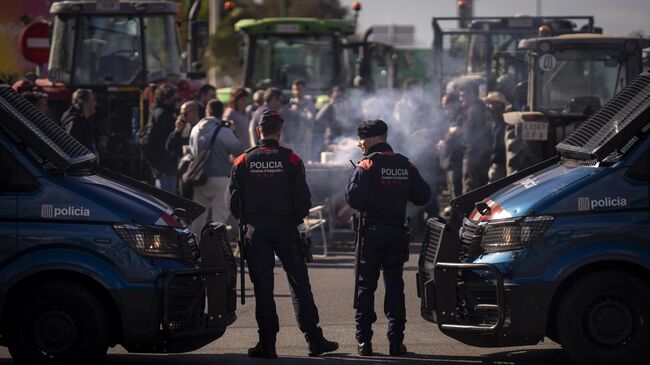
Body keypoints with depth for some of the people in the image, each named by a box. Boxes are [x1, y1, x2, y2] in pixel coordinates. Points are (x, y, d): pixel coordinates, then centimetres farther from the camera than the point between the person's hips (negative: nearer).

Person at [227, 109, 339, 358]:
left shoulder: (244, 161, -1)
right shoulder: (290, 160, -3)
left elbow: (233, 201, -1)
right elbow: (303, 199, -5)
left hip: (255, 230, 1)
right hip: (286, 227, -1)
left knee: (262, 288, 4)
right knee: (299, 284, 4)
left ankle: (267, 343, 2)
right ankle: (314, 340, 1)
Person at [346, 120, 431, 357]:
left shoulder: (367, 165, -9)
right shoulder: (405, 165, 6)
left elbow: (353, 197, -19)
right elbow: (423, 195, 7)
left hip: (372, 230, -4)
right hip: (397, 231, 4)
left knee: (366, 286, 2)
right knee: (394, 286, 7)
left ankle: (364, 341, -1)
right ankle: (396, 341, 3)